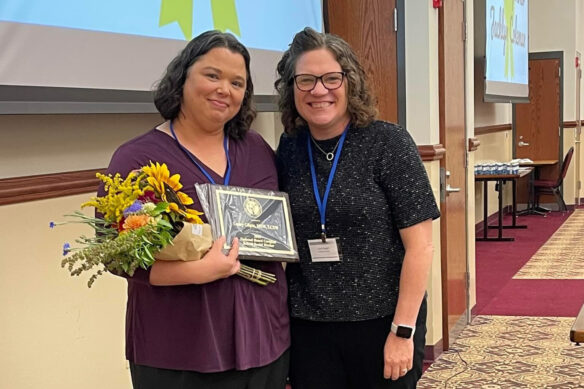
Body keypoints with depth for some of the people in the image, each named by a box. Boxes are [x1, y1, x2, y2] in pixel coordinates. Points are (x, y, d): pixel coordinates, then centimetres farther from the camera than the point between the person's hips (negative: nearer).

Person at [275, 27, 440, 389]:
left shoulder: (389, 143, -10)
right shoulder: (289, 149, 1)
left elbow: (419, 243, -11)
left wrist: (403, 330, -14)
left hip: (382, 322, -3)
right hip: (307, 327, 3)